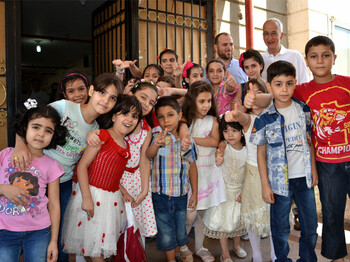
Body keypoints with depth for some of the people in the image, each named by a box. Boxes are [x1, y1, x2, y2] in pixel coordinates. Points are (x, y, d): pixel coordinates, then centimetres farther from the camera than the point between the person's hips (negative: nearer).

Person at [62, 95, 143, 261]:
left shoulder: (125, 145, 11)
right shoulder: (103, 135, -12)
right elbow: (82, 166, -17)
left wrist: (124, 192, 7)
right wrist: (87, 198, -22)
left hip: (111, 197, 7)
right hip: (92, 193, -7)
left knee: (103, 245, 16)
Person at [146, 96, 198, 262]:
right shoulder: (157, 137, -10)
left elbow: (192, 166, 7)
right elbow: (148, 155, -30)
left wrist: (195, 193, 8)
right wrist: (155, 145, -53)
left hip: (182, 195, 3)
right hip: (161, 195, -3)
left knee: (180, 232, 20)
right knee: (166, 235, 9)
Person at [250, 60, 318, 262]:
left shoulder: (304, 110, -1)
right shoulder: (264, 119, -12)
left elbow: (309, 141, 9)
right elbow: (261, 153, -6)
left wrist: (313, 169, 8)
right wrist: (265, 185, -6)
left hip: (304, 177, 4)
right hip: (280, 180, -3)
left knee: (311, 224, 16)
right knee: (281, 226, 12)